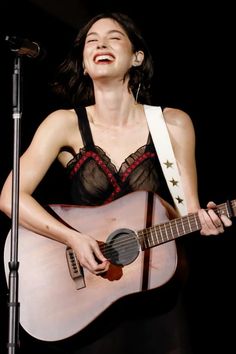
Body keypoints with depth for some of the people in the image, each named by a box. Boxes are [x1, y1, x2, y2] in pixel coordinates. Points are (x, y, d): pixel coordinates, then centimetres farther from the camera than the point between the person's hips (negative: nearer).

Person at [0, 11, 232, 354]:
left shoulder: (173, 124, -4)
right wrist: (73, 238, -23)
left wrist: (203, 220, -23)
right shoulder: (65, 124, -6)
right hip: (82, 293, -1)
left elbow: (187, 209, -1)